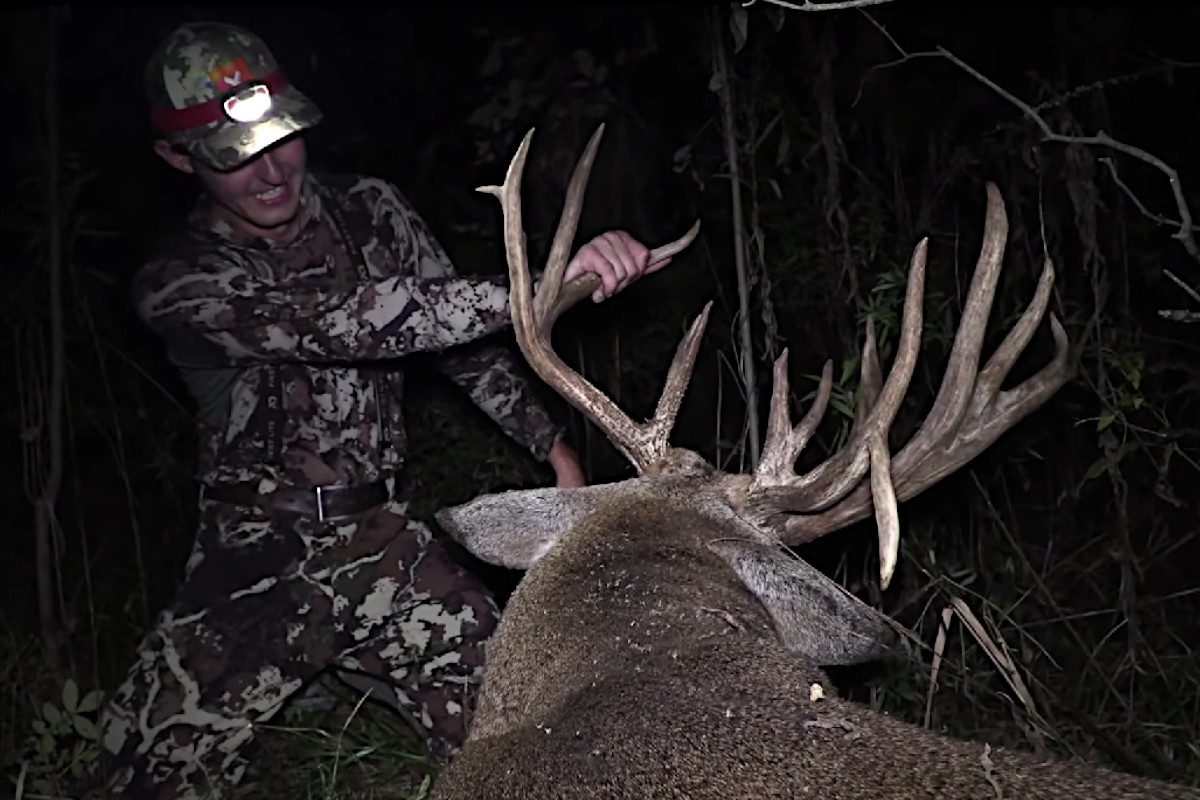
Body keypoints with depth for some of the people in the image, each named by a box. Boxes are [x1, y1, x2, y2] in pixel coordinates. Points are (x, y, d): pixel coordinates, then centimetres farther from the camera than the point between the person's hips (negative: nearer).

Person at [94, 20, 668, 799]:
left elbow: (458, 328, 13)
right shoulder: (179, 286, -11)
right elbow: (352, 322, -27)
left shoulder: (369, 210, 2)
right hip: (258, 563, -2)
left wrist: (552, 443, 4)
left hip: (386, 543, 3)